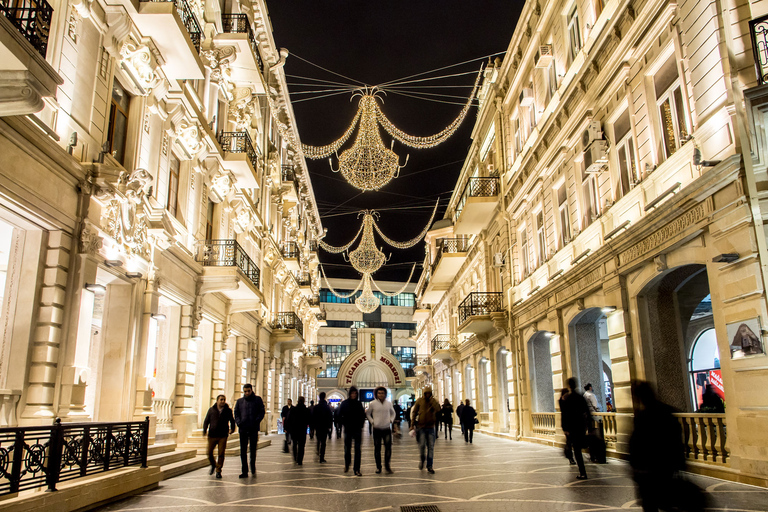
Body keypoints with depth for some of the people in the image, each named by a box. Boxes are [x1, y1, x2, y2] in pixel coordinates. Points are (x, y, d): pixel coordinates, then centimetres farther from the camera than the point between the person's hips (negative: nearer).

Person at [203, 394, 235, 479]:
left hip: (223, 436, -1)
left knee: (221, 453, -5)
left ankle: (218, 471, 8)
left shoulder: (228, 411, 4)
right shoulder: (211, 410, 5)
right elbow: (206, 421, 8)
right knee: (209, 453, 4)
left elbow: (232, 421, 16)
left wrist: (232, 429, 2)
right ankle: (213, 465, 34)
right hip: (212, 435, 1)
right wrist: (204, 430, -5)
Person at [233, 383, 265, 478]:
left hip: (253, 428, -2)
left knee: (253, 449, 4)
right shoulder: (239, 401, 12)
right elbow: (236, 413, 12)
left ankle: (253, 469, 21)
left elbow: (261, 412, 1)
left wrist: (256, 421, -13)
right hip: (243, 429, 2)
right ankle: (245, 471, 8)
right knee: (243, 450, 2)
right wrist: (239, 422, -6)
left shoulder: (258, 399, 5)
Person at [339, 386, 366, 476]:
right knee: (347, 448, 7)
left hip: (357, 429, 1)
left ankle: (357, 469, 0)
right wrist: (344, 423, -5)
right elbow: (340, 415, 3)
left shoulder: (359, 404, 5)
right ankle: (347, 464, 32)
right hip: (348, 429, -1)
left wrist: (361, 425, 0)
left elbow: (363, 415, 10)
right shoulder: (344, 403, 0)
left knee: (357, 449, -2)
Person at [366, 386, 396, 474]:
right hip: (377, 429, -1)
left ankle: (387, 465, 9)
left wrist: (391, 420, 6)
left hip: (387, 429, 1)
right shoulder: (372, 404, -2)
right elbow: (367, 413, 10)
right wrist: (372, 421, -1)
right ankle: (378, 467, 15)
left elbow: (392, 413, 21)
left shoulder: (389, 403, 5)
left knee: (388, 447, -6)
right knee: (377, 448, 3)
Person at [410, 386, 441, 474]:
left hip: (431, 427, 1)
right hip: (421, 427, -1)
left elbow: (438, 409, -17)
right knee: (422, 445, -5)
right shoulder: (419, 401, -1)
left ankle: (429, 466, 11)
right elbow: (414, 412, 4)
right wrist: (412, 424, 0)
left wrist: (432, 400, -18)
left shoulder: (434, 401, 1)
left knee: (431, 447, 2)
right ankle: (422, 460, 24)